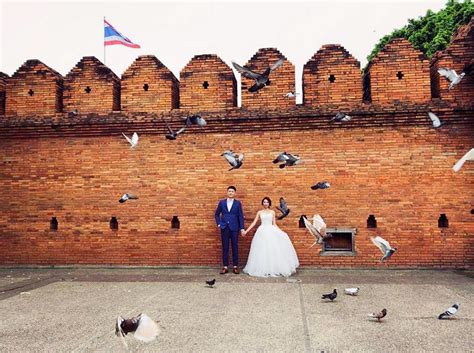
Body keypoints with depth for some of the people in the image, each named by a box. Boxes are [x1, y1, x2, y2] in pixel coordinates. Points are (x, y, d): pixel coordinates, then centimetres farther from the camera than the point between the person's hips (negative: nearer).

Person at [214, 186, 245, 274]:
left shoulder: (238, 203, 4)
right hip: (224, 228, 1)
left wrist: (242, 228, -3)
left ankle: (235, 266, 12)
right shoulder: (221, 202, 7)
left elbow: (241, 216, 2)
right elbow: (217, 214, 15)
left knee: (235, 247, 4)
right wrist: (218, 224, 2)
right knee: (225, 247, 4)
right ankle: (225, 267, 10)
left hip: (234, 228, -1)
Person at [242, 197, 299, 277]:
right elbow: (254, 223, 7)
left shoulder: (272, 212, 9)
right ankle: (262, 269, 6)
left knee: (273, 250, -6)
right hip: (262, 232, 0)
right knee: (262, 251, -2)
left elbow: (274, 224, 10)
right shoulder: (259, 212, 8)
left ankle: (274, 268, 5)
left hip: (271, 231, 1)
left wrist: (281, 231, 3)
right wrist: (246, 231, 0)